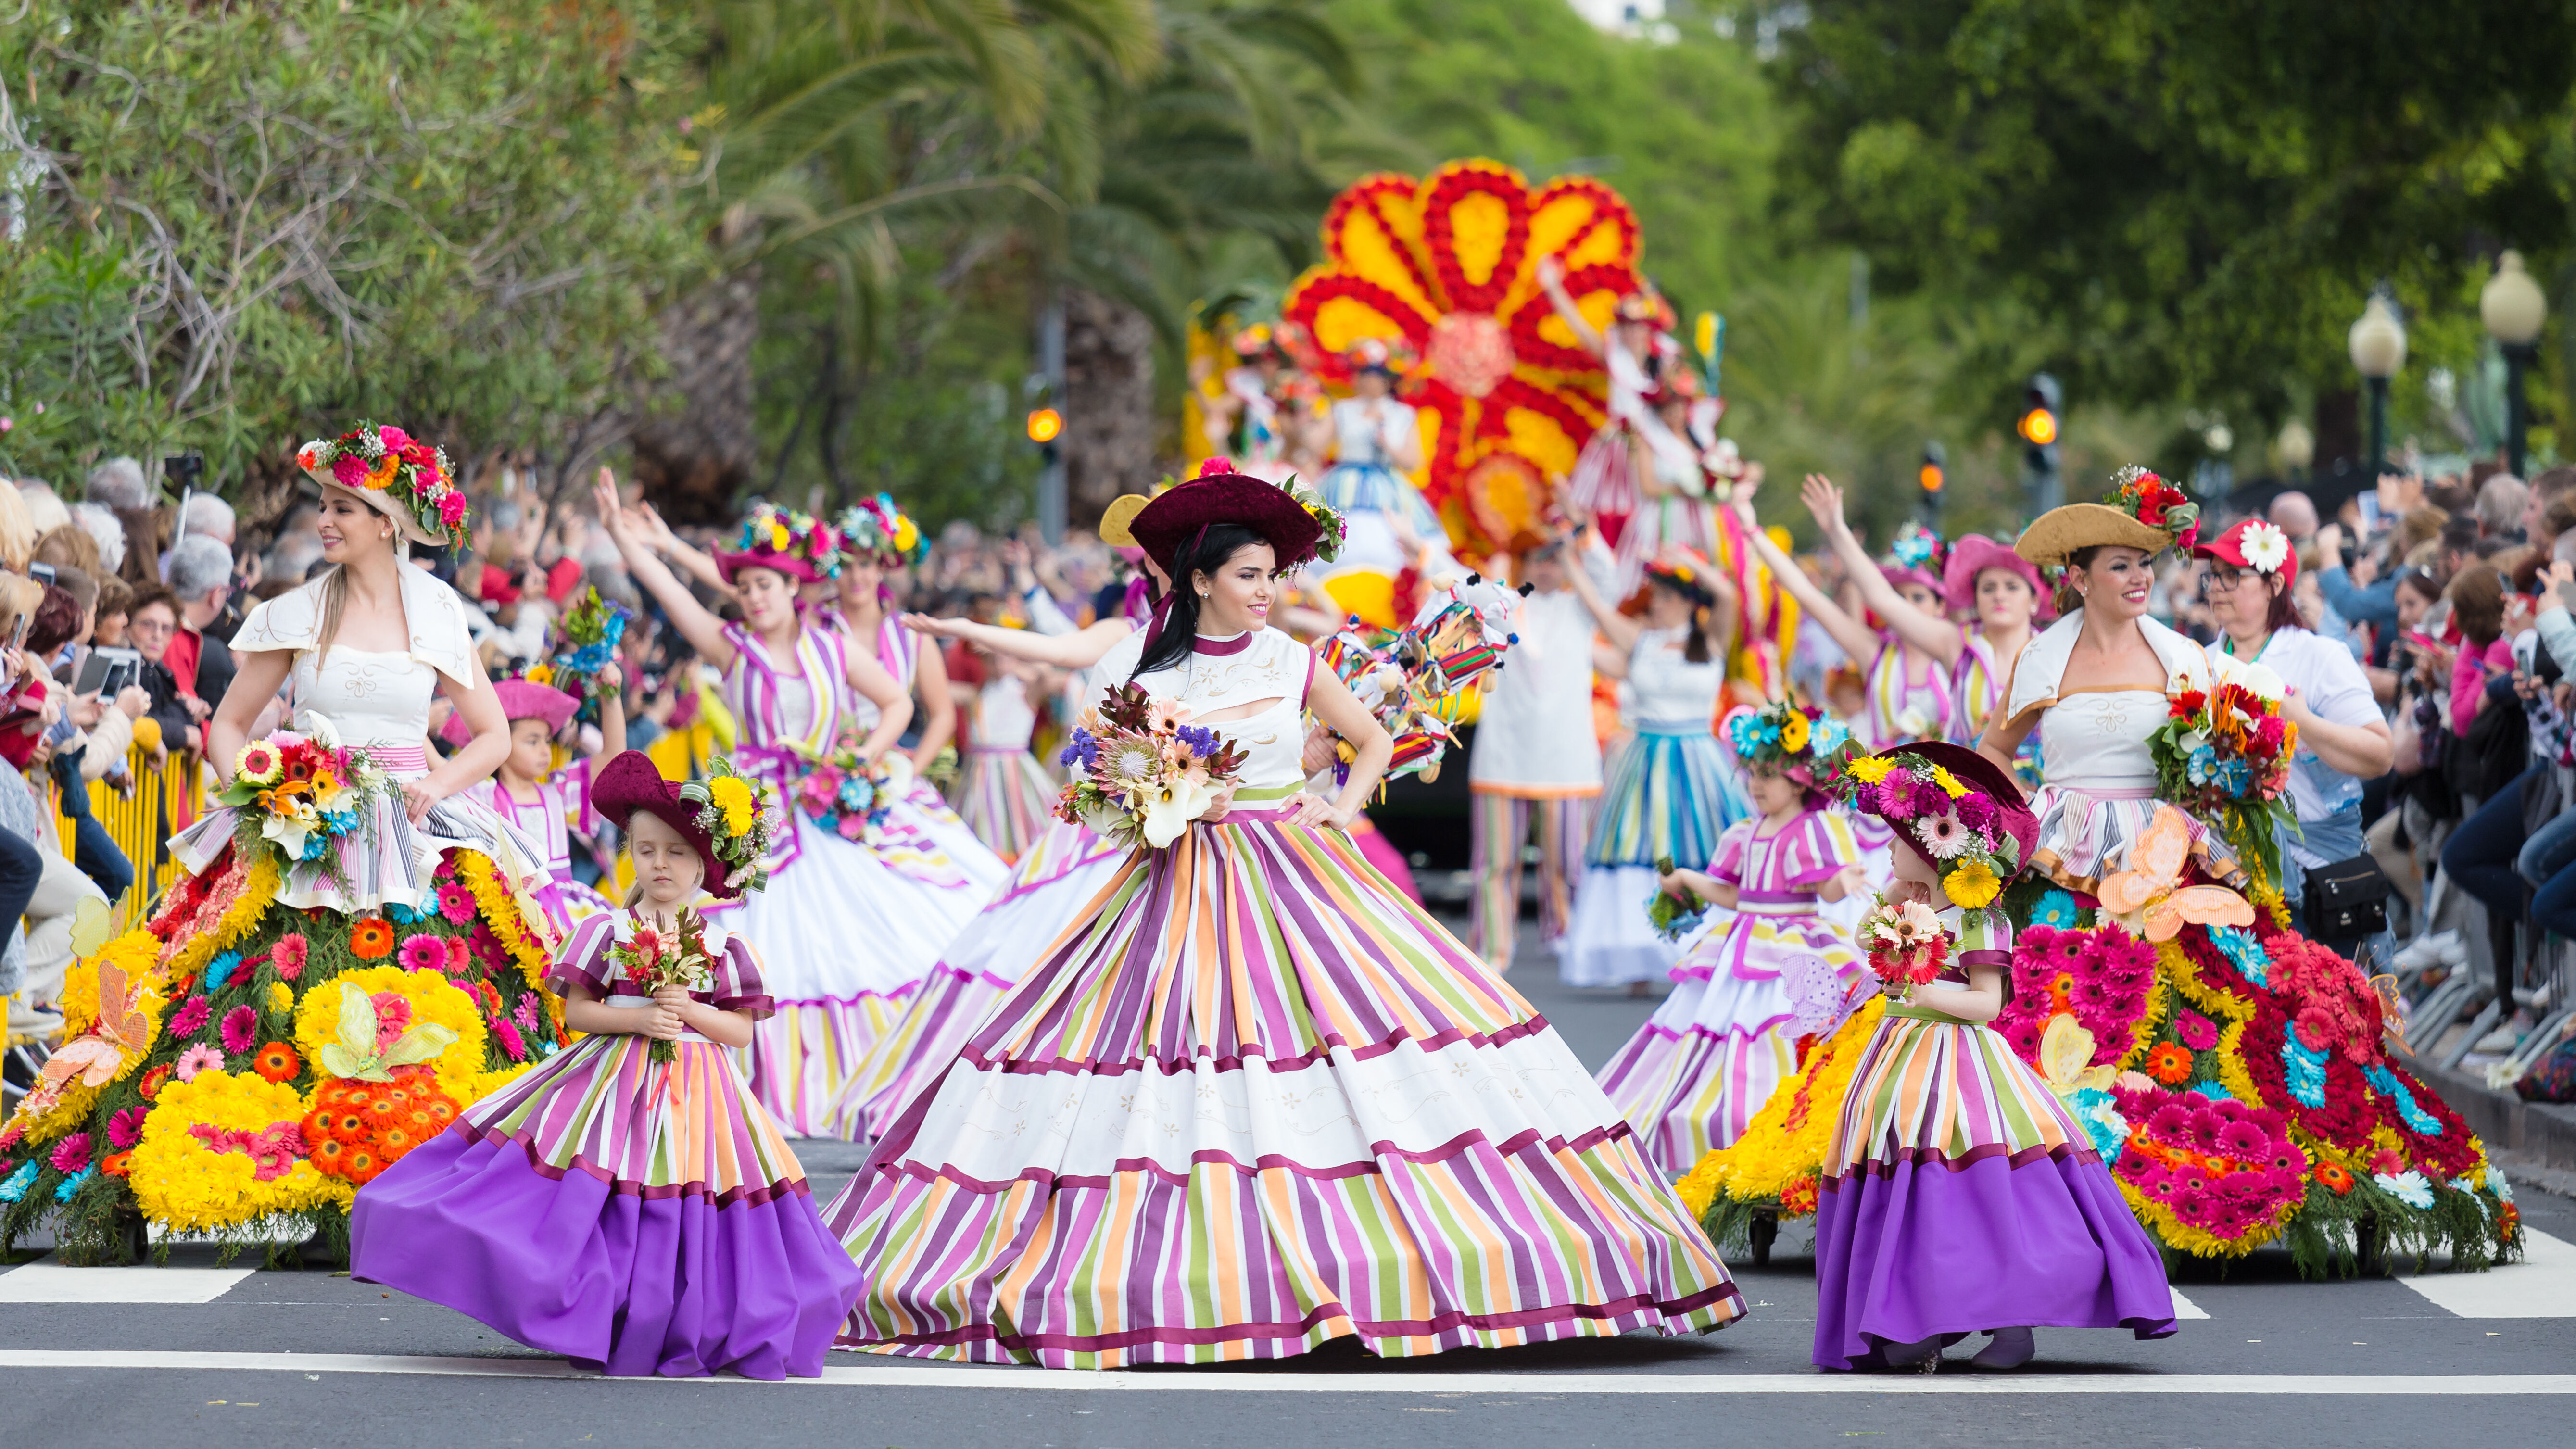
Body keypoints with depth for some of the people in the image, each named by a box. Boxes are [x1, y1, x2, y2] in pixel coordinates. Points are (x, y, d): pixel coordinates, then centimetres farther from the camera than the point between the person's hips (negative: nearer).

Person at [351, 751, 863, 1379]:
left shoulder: (724, 948, 2)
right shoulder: (607, 934, 0)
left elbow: (742, 1031, 3)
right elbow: (576, 1011, -1)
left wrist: (691, 1012, -13)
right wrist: (637, 1020, -15)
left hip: (696, 1092, 1)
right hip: (615, 1084, -1)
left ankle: (677, 1334, 12)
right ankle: (597, 1327, 3)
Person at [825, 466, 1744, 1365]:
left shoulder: (1293, 664, 5)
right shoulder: (1142, 667, 1)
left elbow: (1374, 741, 16)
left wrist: (1340, 809, 2)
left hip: (1291, 877, 1)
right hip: (1183, 881, -1)